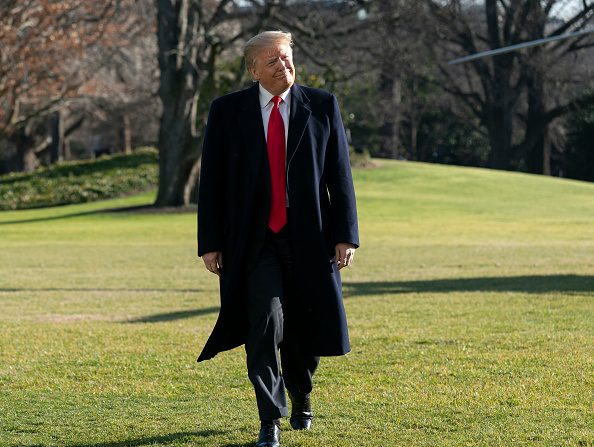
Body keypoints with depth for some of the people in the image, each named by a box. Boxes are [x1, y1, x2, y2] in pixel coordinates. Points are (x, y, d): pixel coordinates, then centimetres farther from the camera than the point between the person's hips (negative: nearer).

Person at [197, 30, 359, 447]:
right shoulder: (228, 111, 1)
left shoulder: (322, 106, 2)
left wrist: (345, 234, -4)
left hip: (308, 238, 1)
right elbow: (212, 180, 3)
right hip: (255, 240, -1)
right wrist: (210, 242, -2)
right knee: (266, 319, -17)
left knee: (306, 327, 10)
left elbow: (340, 174, 2)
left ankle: (300, 396, 39)